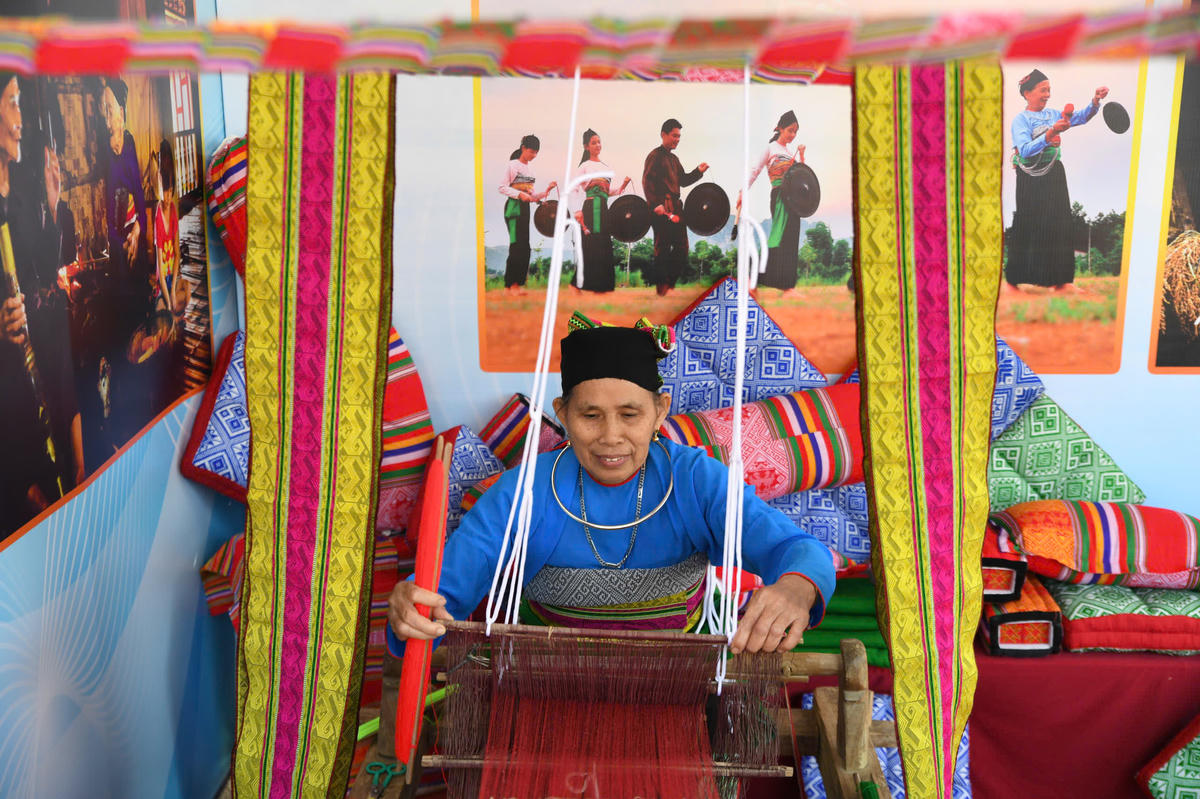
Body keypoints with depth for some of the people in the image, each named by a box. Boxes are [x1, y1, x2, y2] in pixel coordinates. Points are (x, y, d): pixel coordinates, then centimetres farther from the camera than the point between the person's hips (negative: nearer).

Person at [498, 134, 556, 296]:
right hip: (514, 206, -7)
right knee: (517, 244, -12)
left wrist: (546, 191, 3)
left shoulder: (530, 168, 17)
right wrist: (519, 194, -21)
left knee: (524, 246, 3)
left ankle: (517, 284, 7)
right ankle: (512, 284, -9)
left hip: (525, 208, 7)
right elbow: (502, 188, -9)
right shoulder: (513, 165, -3)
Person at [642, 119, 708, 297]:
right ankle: (661, 288, 1)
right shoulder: (655, 155, -4)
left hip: (676, 208, 9)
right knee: (662, 249, -6)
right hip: (662, 209, -9)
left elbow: (683, 180, 24)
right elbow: (647, 181, -13)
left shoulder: (674, 158, 22)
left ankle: (670, 283, 19)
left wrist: (698, 171, 8)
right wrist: (655, 204, -23)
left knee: (682, 247, 8)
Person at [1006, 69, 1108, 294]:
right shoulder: (1020, 119, -8)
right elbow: (1025, 150, -23)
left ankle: (1060, 280, 9)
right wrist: (1051, 133, -33)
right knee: (1028, 229, -3)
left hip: (1054, 176, 6)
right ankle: (1013, 280, 7)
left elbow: (1081, 116, 2)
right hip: (1031, 180, -6)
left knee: (1059, 225, 4)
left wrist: (1096, 100, -14)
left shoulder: (1054, 114, 10)